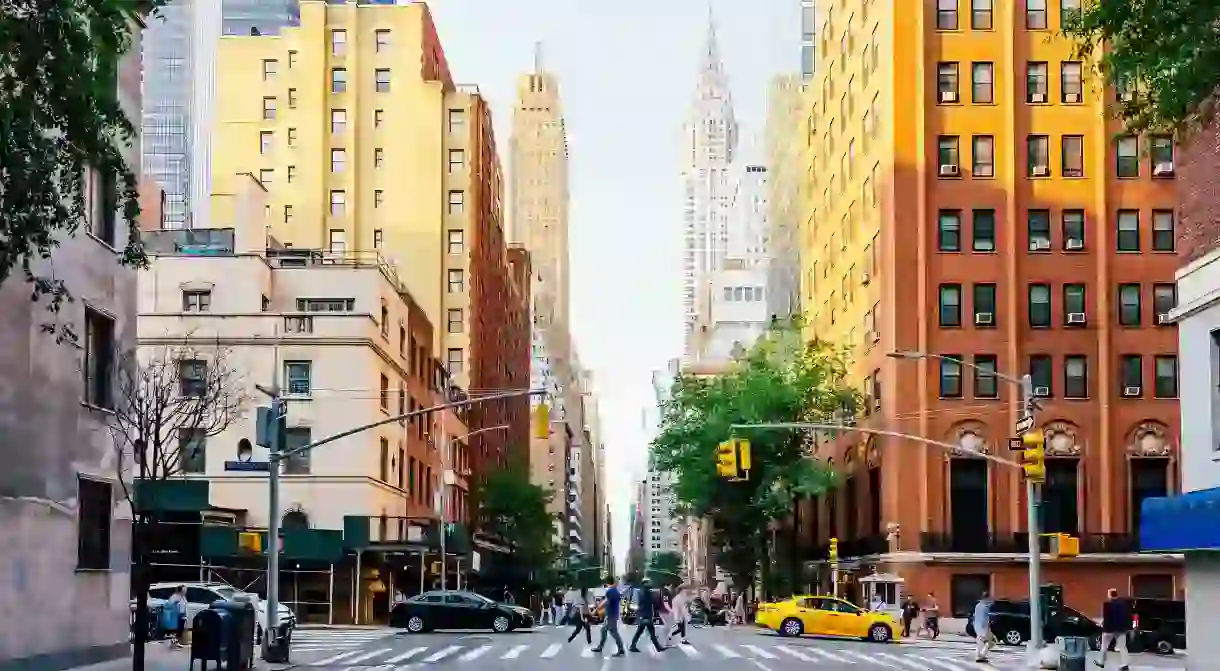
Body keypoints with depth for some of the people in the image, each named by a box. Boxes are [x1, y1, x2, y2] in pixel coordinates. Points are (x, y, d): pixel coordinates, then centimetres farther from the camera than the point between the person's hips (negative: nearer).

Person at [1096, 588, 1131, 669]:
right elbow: (1128, 616, 9)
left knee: (1104, 646, 14)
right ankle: (1124, 665, -9)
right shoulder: (1124, 603, 5)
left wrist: (1105, 628, -16)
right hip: (1121, 628, 4)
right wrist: (1128, 627, 15)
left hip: (1110, 628, -4)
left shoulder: (1107, 604, -14)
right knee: (1122, 647, 2)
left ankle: (1101, 662, 26)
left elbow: (1106, 618, -17)